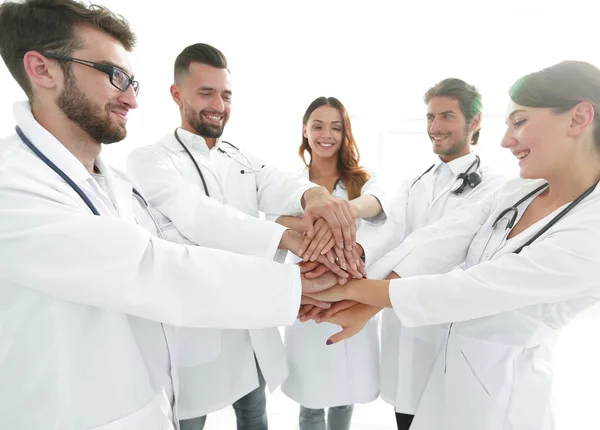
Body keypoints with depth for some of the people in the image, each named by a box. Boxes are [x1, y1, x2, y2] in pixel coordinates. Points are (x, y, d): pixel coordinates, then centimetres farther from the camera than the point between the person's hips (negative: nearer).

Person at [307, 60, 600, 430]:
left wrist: (348, 288, -25)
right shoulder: (518, 193, -2)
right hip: (453, 359, 6)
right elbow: (435, 244, -15)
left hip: (502, 382, -6)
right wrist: (364, 307, -25)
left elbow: (464, 290, -29)